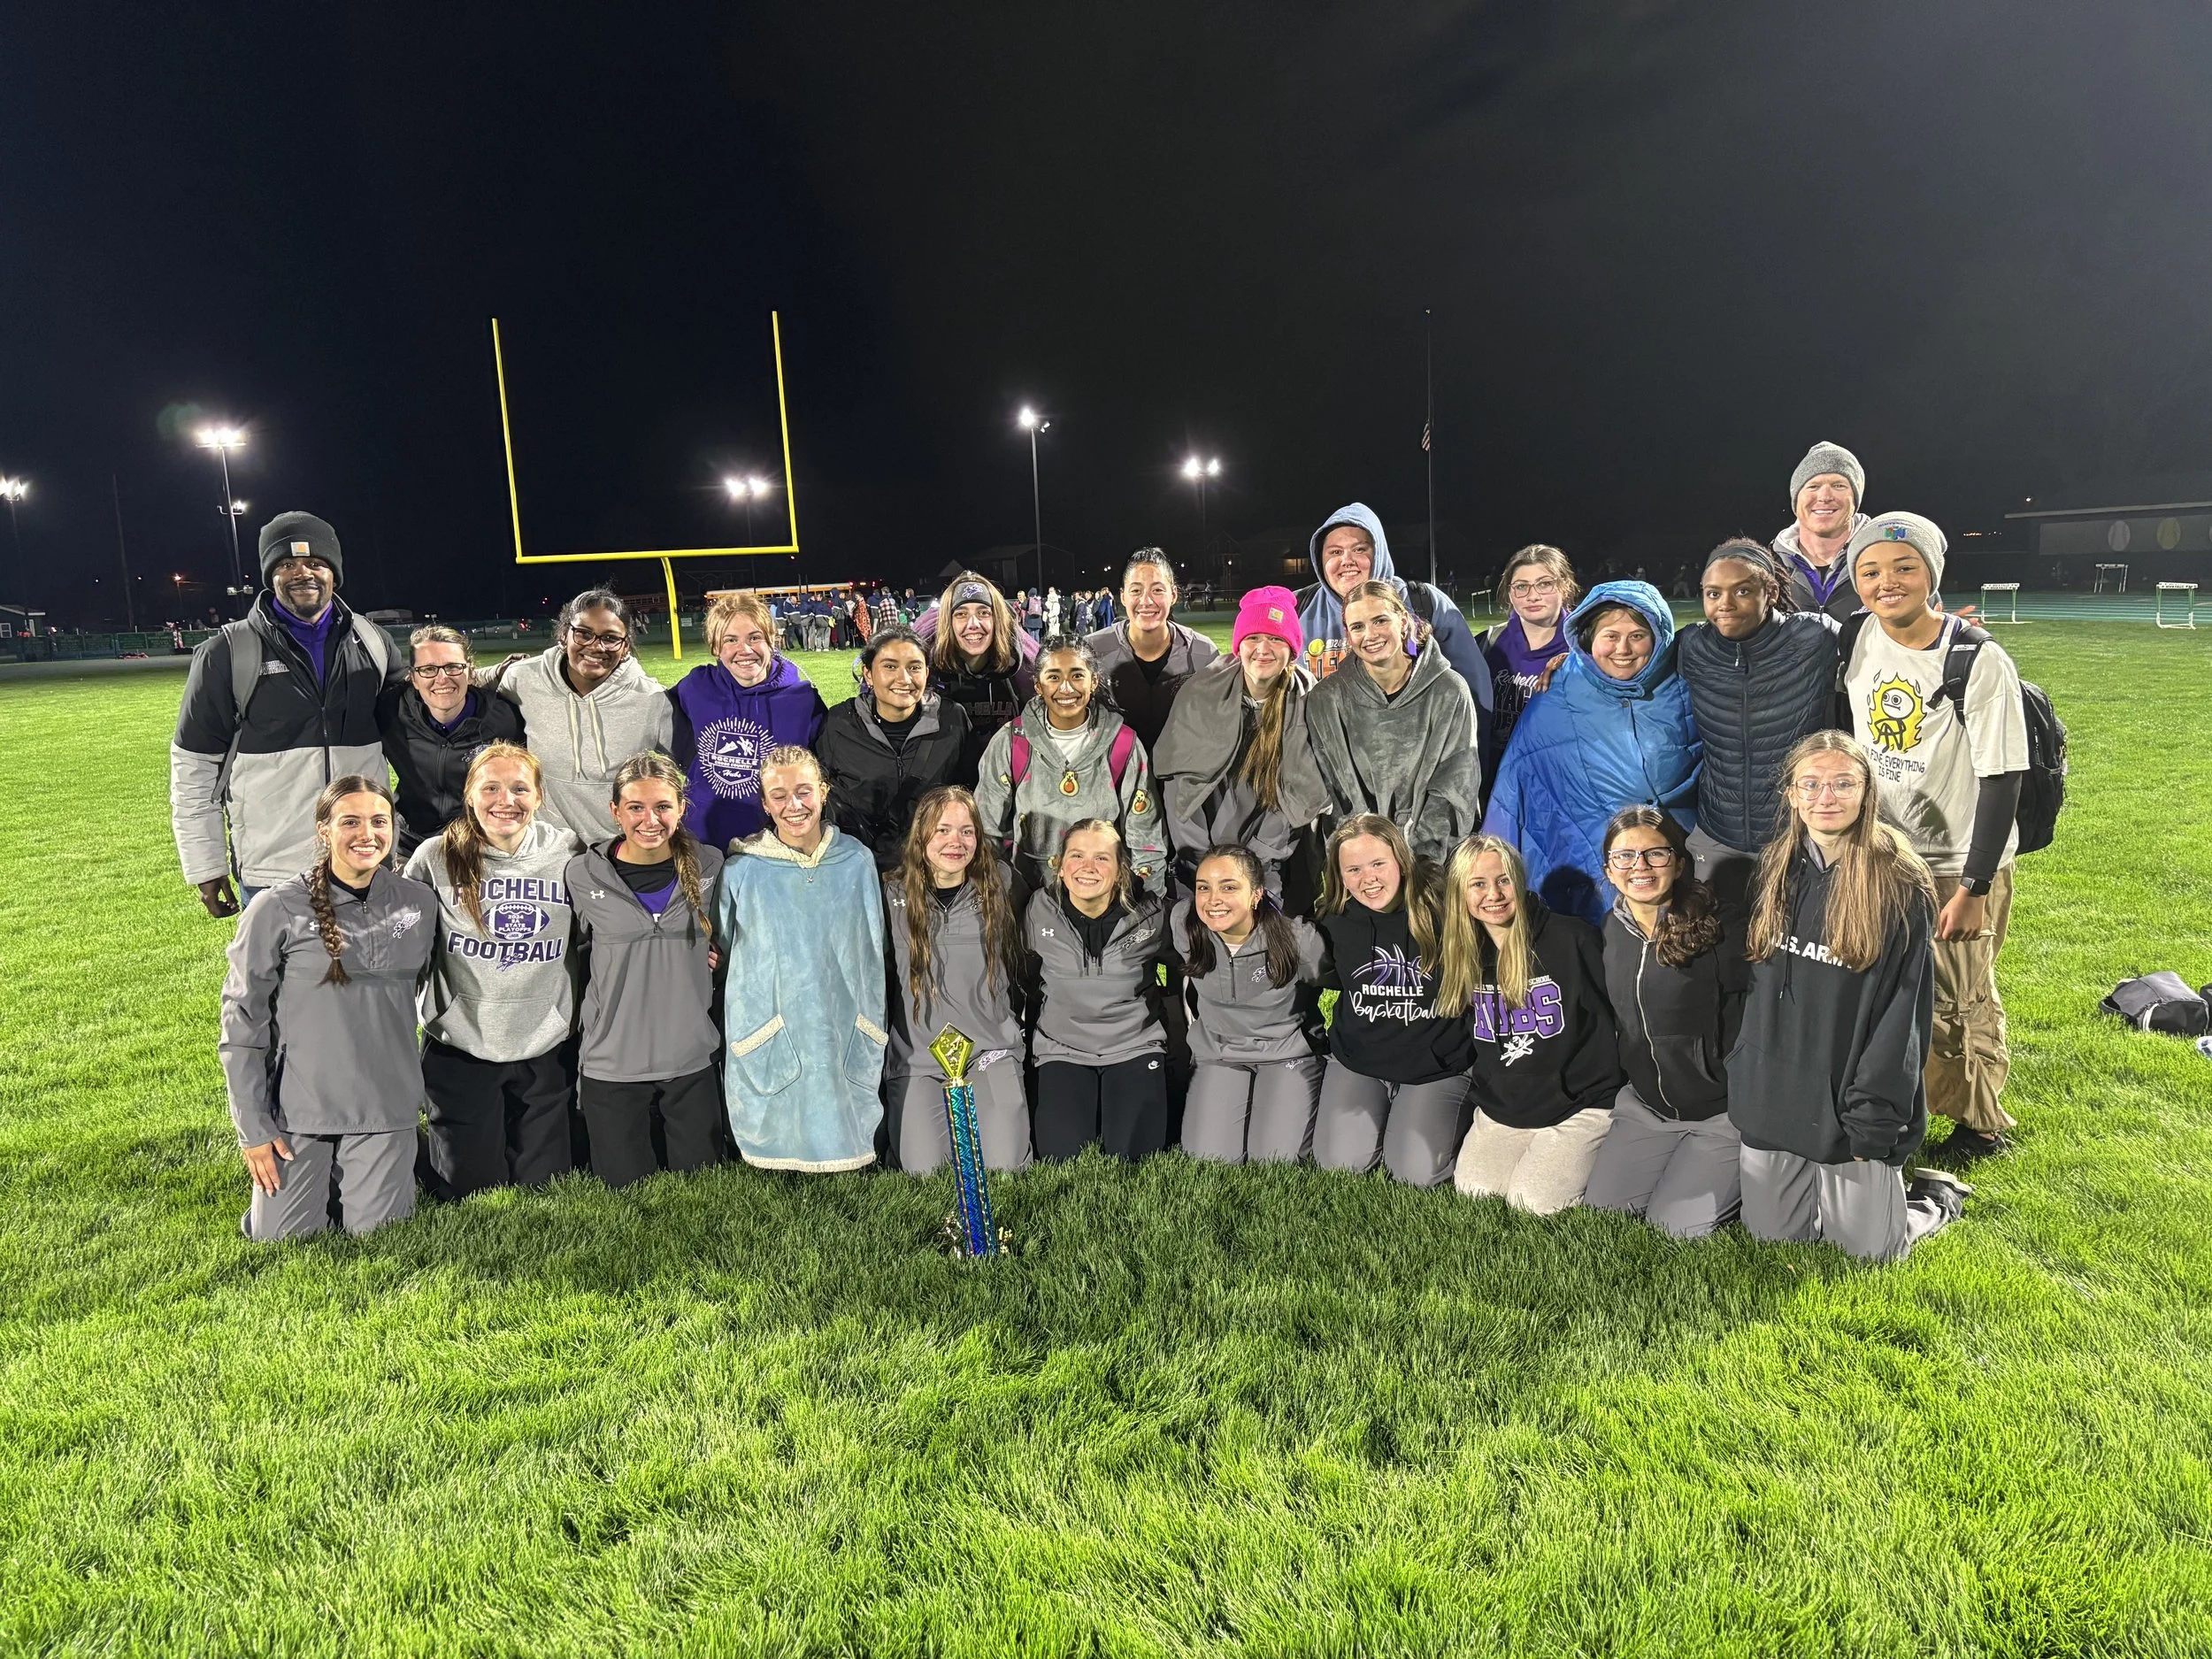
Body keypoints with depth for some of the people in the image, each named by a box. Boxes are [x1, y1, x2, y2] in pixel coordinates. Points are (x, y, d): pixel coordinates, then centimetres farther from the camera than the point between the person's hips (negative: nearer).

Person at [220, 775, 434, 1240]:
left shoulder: (419, 904, -1)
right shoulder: (279, 909, -10)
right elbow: (243, 1021, -5)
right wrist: (253, 1128, -6)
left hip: (386, 1107, 2)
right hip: (297, 1106, -2)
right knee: (280, 1238, 4)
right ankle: (319, 1176, 34)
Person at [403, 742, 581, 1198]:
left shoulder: (568, 853, -4)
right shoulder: (435, 859, -8)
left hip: (545, 1051, 2)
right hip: (460, 1048, -1)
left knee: (542, 1184, 11)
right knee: (472, 1191, 7)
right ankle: (426, 1141, 37)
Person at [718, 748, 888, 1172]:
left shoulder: (857, 862, 3)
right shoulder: (742, 870, -2)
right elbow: (721, 948, 9)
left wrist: (874, 1036, 12)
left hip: (847, 1042, 1)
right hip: (771, 1046, -1)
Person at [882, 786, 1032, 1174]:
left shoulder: (998, 887, 3)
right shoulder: (895, 896, -1)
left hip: (990, 1050, 1)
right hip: (917, 1056, 0)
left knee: (1004, 1166, -12)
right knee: (924, 1170, -11)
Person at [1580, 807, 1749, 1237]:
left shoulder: (1722, 926, -16)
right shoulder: (1613, 930, 3)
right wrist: (1630, 1081, 14)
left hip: (1723, 1110, -6)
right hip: (1646, 1105, 6)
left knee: (1674, 1226, -11)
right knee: (1601, 1210, 0)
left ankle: (1743, 1173, 17)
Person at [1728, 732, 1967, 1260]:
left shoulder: (1900, 885, -11)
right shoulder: (1775, 871, 4)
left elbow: (1902, 1015, -12)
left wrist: (1873, 1122, -14)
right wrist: (1744, 1086, 6)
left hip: (1850, 1110, -4)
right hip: (1772, 1100, 4)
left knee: (1868, 1250, 5)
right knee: (1771, 1239, 10)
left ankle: (1937, 1197, 35)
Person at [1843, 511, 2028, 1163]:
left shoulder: (1980, 662, -19)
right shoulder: (1855, 642, -6)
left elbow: (2002, 780, -16)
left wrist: (1973, 887, -16)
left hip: (1958, 865, -4)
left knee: (1962, 1006, 9)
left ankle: (1981, 1125, 30)